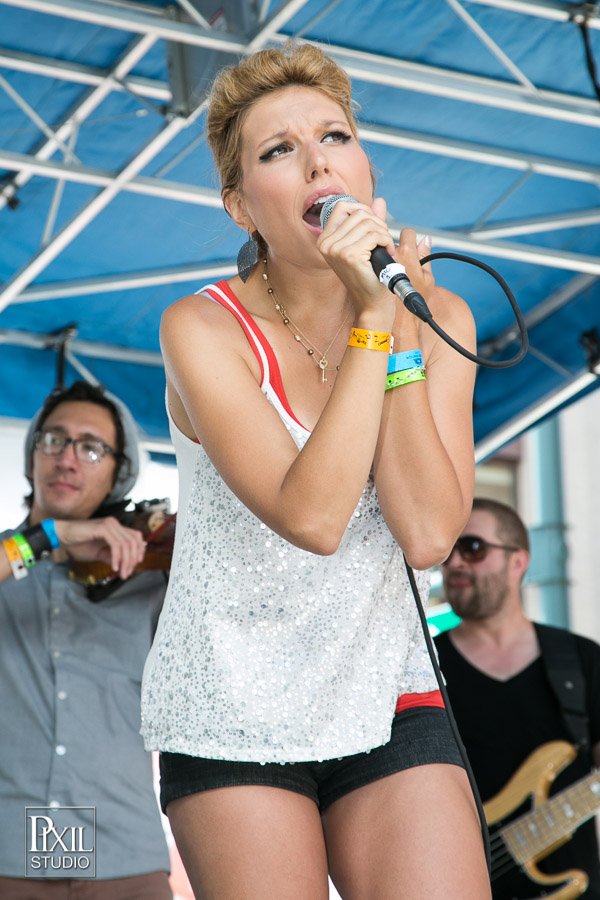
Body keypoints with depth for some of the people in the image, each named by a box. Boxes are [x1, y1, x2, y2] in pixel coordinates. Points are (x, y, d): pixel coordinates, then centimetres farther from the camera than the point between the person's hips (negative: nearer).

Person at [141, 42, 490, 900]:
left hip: (385, 698, 3)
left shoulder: (439, 316, -2)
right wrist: (373, 321, -23)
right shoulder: (204, 330, -13)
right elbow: (312, 517, -24)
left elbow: (427, 534, -14)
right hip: (233, 717, -2)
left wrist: (402, 318, -17)